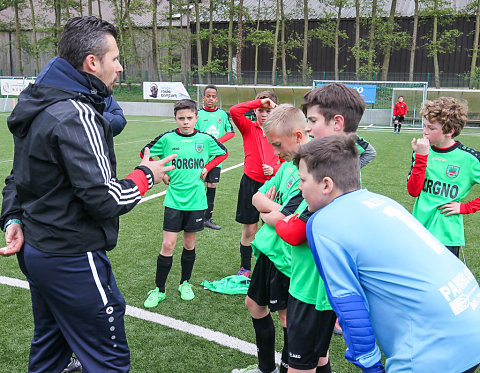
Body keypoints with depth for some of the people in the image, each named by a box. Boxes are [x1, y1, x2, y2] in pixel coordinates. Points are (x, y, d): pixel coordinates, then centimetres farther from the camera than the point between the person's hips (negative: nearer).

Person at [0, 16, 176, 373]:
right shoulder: (76, 115, -22)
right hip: (72, 260, -10)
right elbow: (104, 200, -24)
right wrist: (146, 174, -9)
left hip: (35, 248, 10)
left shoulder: (39, 105, 9)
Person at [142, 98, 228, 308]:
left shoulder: (205, 139, -1)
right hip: (174, 199, -1)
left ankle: (185, 283, 30)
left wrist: (207, 168, 5)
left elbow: (223, 153, 17)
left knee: (189, 243, 11)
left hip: (196, 200, 1)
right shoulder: (167, 138, -4)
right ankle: (159, 289, 11)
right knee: (168, 245, -3)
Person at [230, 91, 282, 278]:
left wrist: (274, 170, -11)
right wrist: (259, 102, -16)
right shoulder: (249, 128, 0)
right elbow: (234, 111, -18)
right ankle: (245, 267, 25)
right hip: (250, 183, -1)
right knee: (249, 229, 7)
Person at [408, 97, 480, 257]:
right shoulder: (423, 151, 0)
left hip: (448, 236, -3)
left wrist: (465, 207, -7)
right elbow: (413, 191, -9)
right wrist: (421, 157, -16)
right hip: (419, 230, 3)